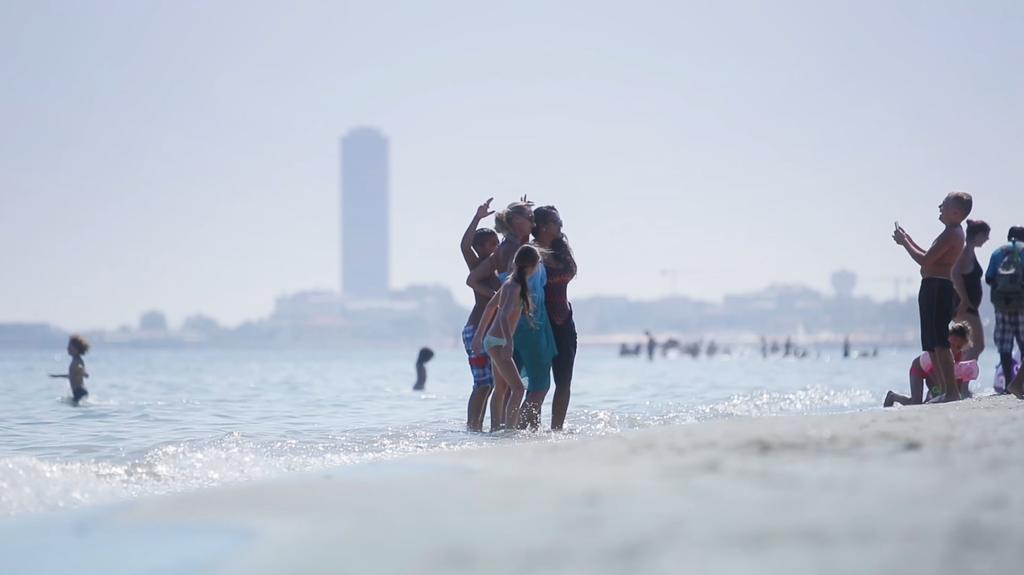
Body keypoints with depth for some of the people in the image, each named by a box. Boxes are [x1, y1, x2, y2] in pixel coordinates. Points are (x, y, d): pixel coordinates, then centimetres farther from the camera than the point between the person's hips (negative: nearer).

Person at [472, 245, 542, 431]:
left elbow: (491, 306, 18)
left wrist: (479, 335, 24)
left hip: (492, 340, 10)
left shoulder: (510, 281, 8)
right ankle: (510, 429, -19)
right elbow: (504, 316, -32)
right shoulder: (515, 287, -20)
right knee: (518, 388, -14)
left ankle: (495, 428, 26)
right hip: (498, 342, -10)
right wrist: (509, 342, -44)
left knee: (501, 388, 19)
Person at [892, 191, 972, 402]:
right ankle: (945, 391, 15)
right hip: (937, 288, 11)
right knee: (933, 345, 13)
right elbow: (930, 257, 26)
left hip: (937, 288, -11)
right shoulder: (953, 233, 19)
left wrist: (905, 243, -6)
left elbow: (924, 260, -18)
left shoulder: (951, 234, -14)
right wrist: (908, 240, 23)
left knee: (939, 343, -14)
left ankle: (951, 391, -16)